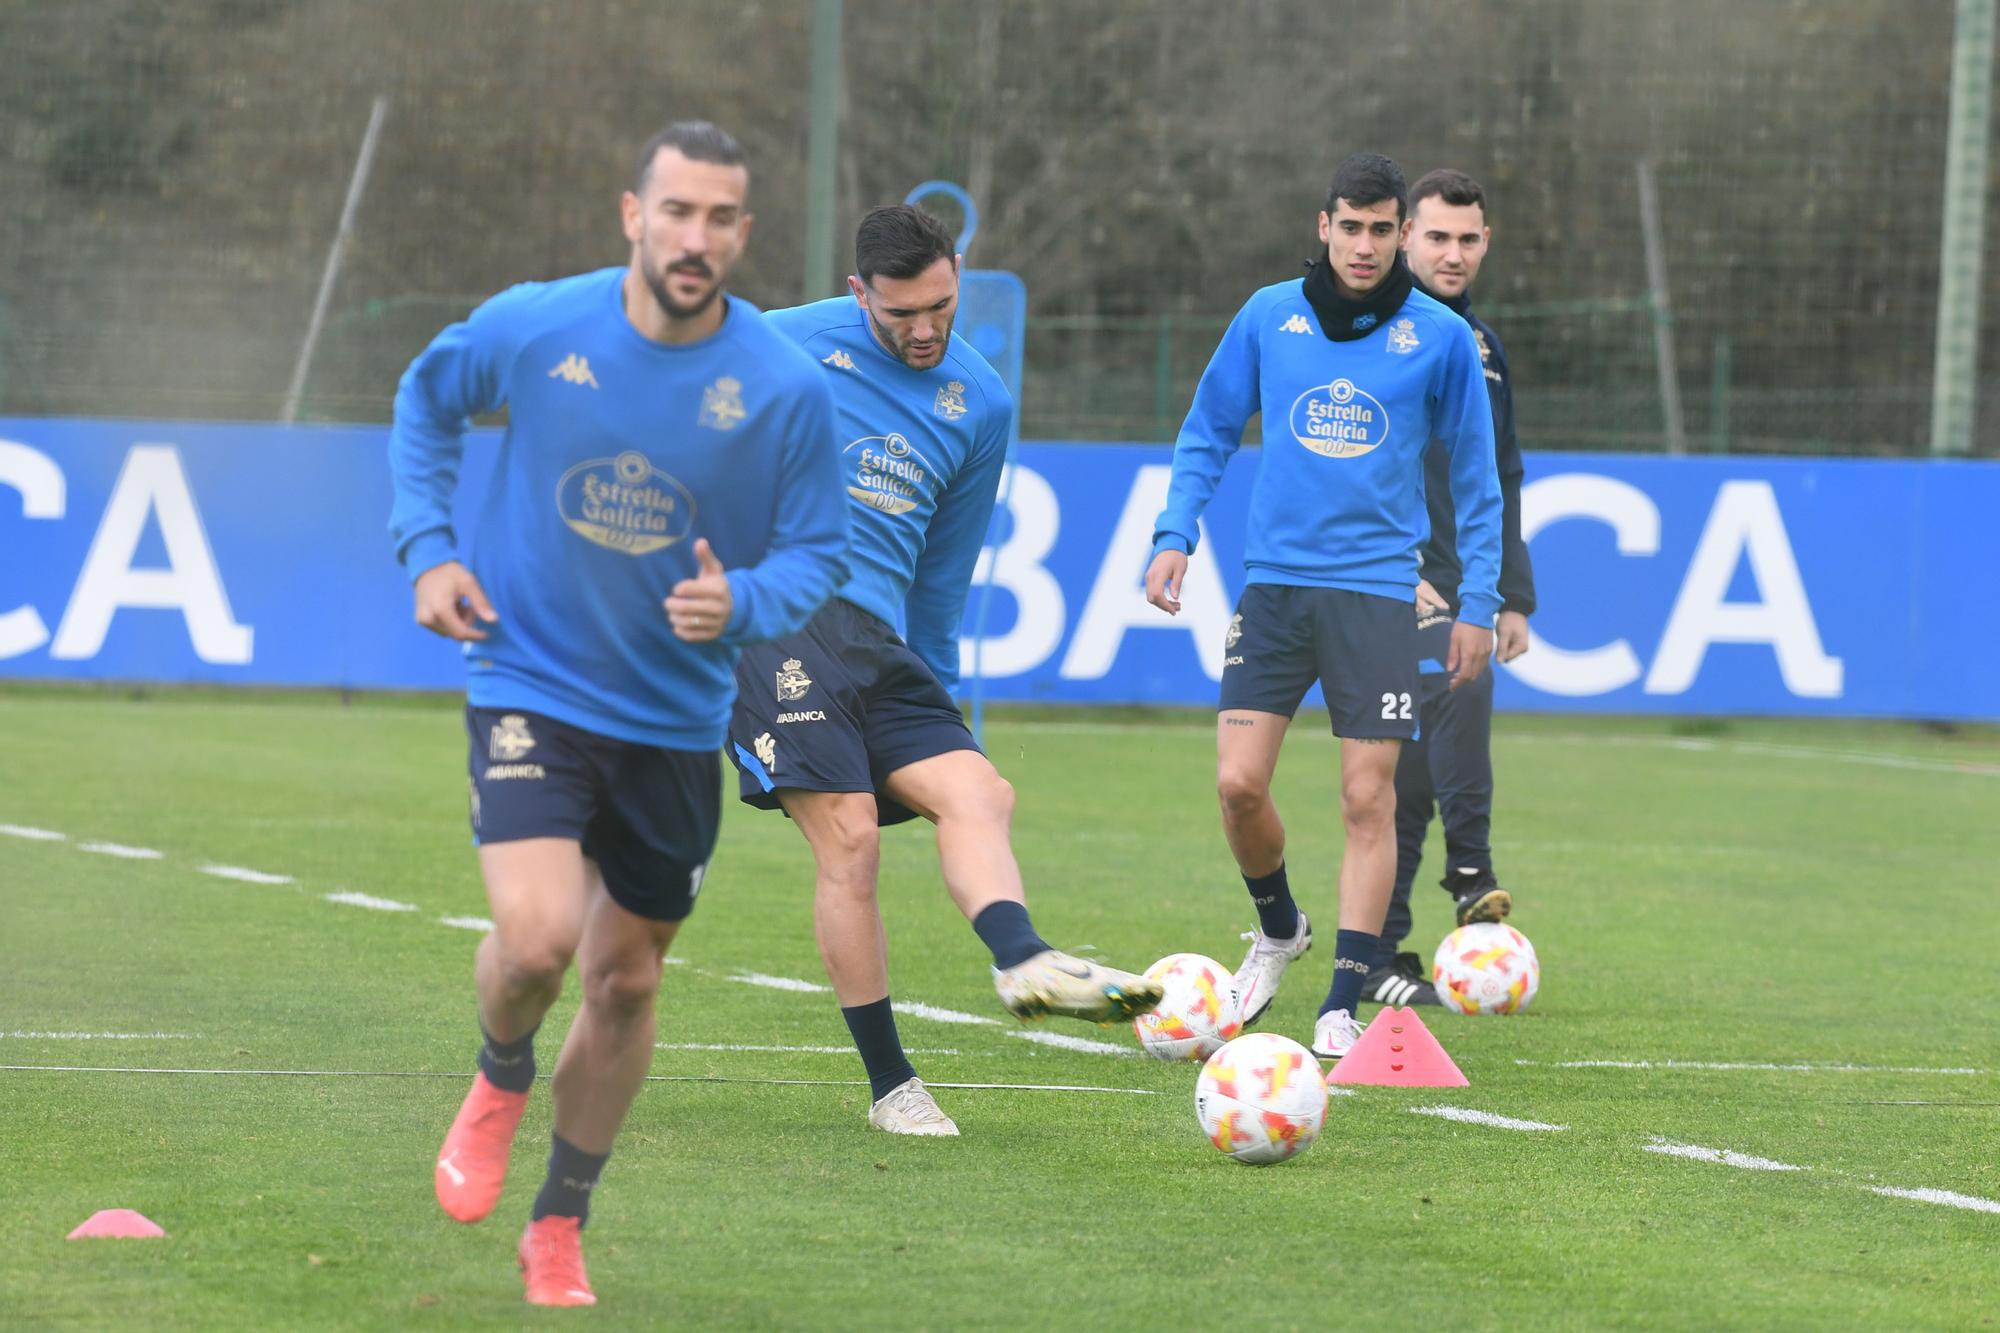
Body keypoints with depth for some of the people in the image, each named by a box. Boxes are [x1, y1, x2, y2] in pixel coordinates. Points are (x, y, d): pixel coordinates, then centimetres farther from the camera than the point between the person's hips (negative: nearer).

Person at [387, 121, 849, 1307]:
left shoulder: (788, 390, -12)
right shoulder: (533, 329, -11)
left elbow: (819, 551, -1)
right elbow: (427, 398, 11)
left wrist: (744, 602, -23)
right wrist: (429, 545, 0)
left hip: (675, 720, 2)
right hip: (531, 687, -2)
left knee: (626, 979, 13)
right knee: (537, 936, -23)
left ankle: (561, 1226, 31)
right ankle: (501, 1080, 13)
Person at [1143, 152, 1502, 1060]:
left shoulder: (1440, 337, 0)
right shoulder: (1269, 317, 4)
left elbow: (1475, 477, 8)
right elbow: (1208, 432, 15)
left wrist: (1478, 603, 4)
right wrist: (1175, 534, 2)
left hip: (1377, 592, -1)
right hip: (1274, 582, 2)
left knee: (1368, 799, -5)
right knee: (1239, 782, -6)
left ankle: (1343, 1004, 1)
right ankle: (1277, 928, 23)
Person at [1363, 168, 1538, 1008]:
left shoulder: (1481, 347, 18)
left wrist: (1513, 595, 18)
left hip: (1464, 588, 7)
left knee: (1413, 772, 5)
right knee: (1457, 680, -32)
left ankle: (1379, 954, 9)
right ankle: (1469, 867, -30)